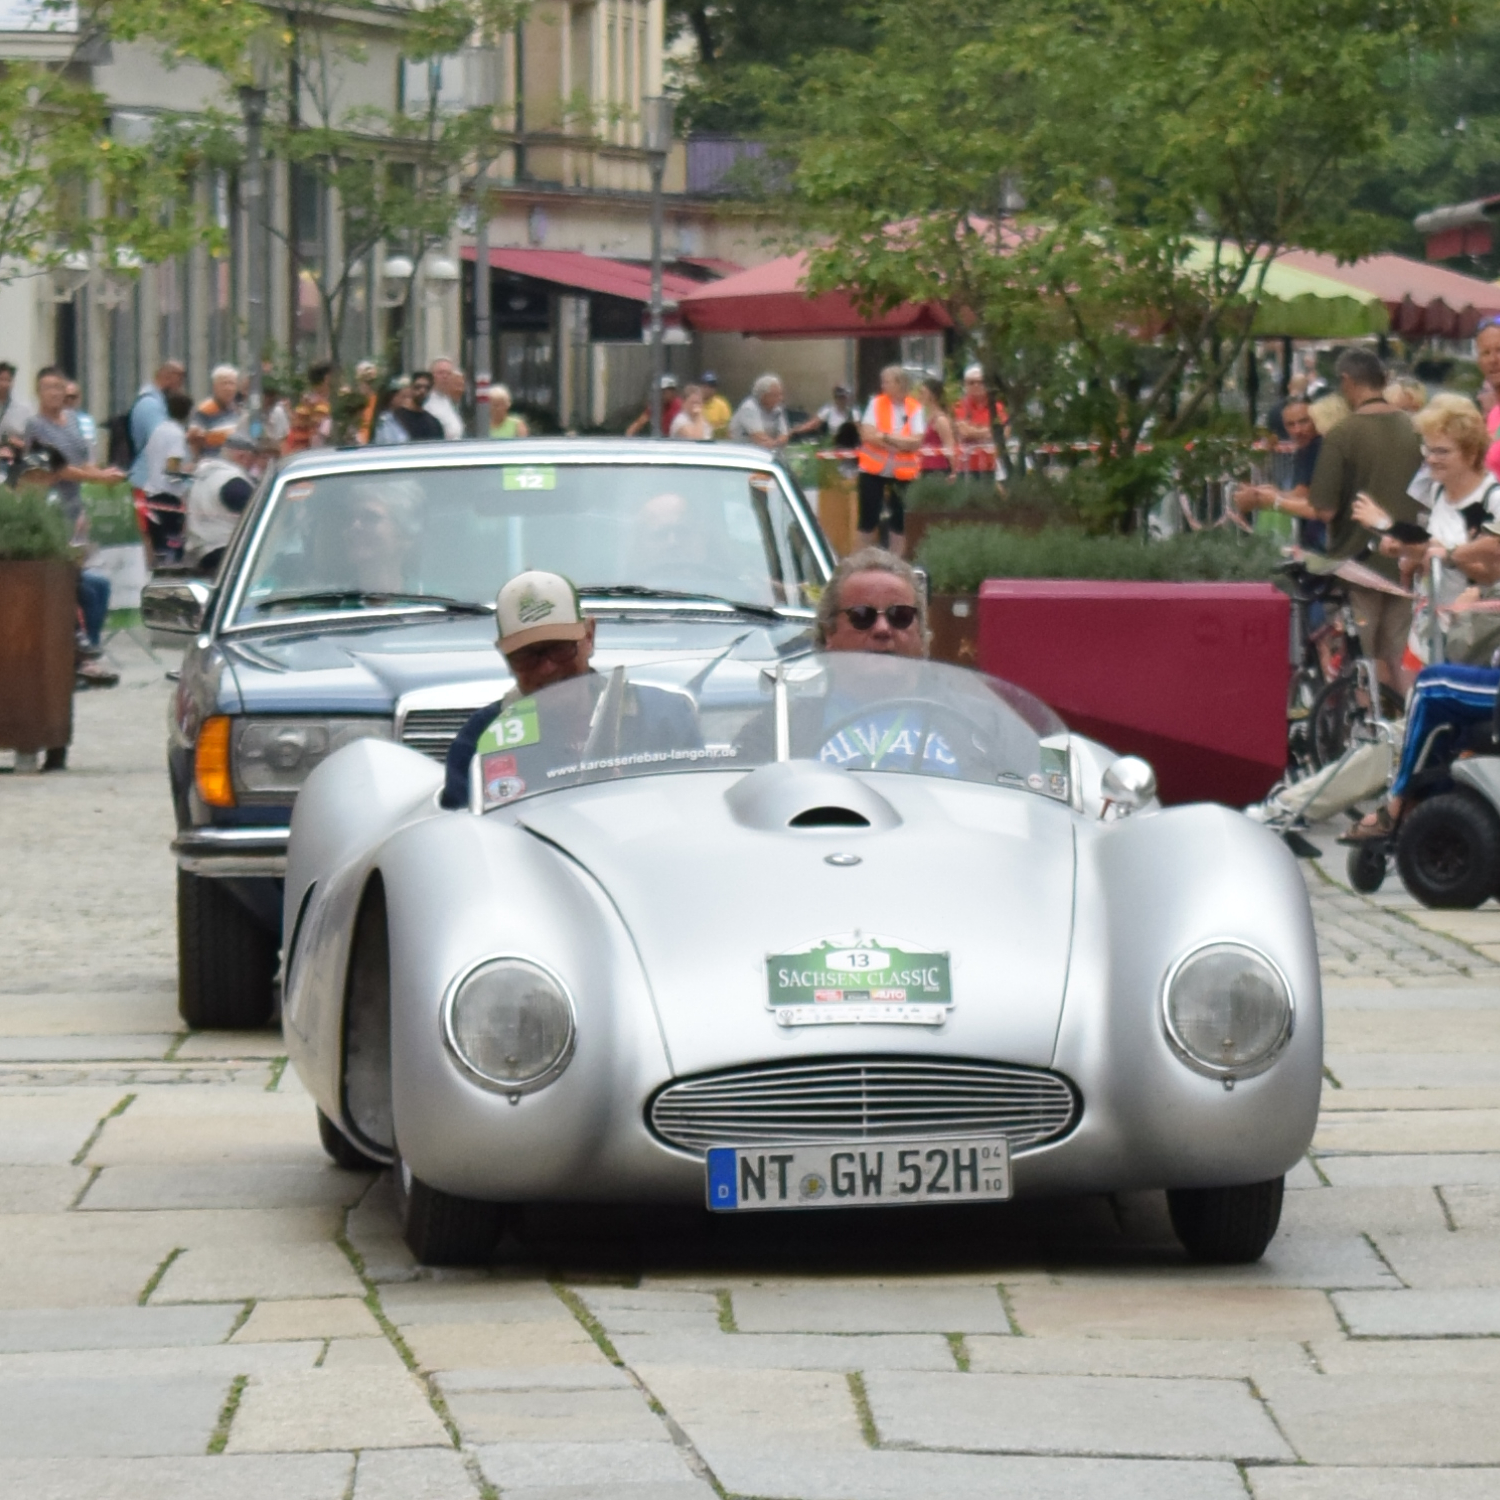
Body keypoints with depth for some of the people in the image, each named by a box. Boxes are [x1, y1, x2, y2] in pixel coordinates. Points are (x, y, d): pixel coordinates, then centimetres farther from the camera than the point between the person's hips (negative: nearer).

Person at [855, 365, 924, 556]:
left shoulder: (914, 408, -2)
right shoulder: (876, 403, -1)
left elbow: (916, 442, -10)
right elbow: (867, 435, -11)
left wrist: (885, 437, -15)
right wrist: (901, 442, -14)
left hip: (902, 473, 0)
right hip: (874, 469, 0)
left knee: (900, 521, 5)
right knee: (868, 519, 2)